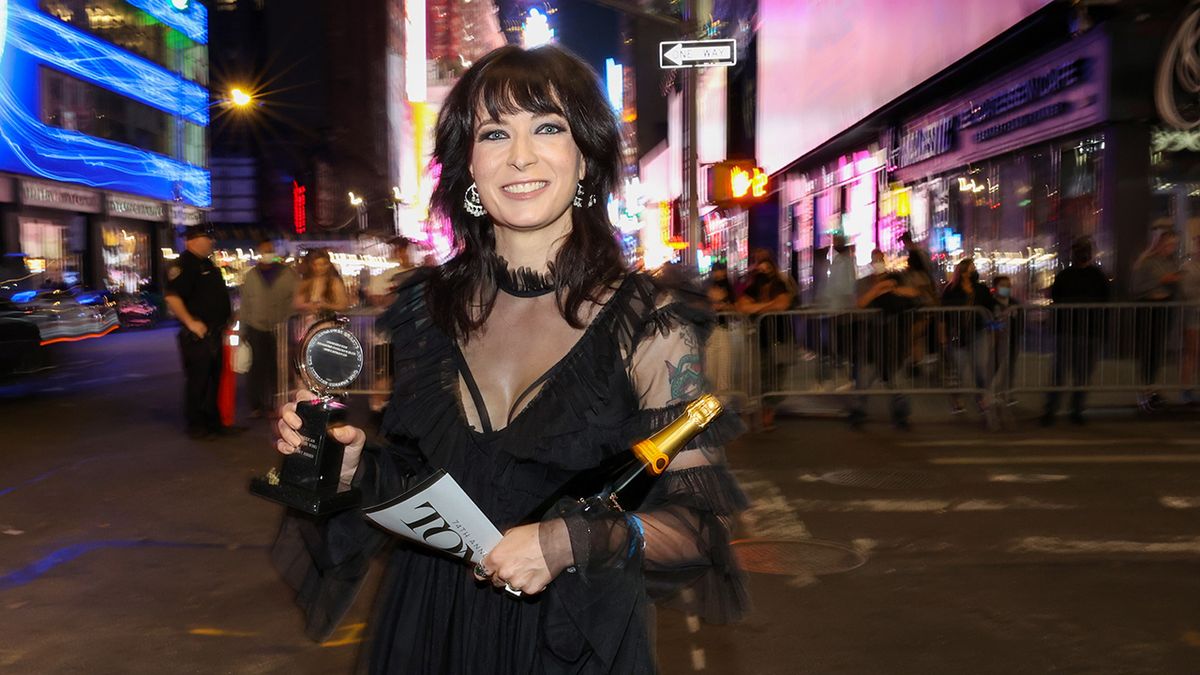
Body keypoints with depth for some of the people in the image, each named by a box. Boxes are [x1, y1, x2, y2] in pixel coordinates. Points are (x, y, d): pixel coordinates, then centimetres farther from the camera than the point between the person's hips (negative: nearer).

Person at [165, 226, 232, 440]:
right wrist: (191, 323, -25)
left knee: (214, 379, 15)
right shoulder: (183, 264, -14)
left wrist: (225, 319, 21)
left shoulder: (207, 264, 17)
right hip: (197, 335, -10)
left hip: (214, 333, 10)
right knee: (197, 382, -2)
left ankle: (213, 422, 25)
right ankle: (196, 427, 6)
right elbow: (172, 297, -23)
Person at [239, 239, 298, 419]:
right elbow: (245, 303, 9)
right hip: (256, 329, 1)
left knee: (277, 368, 1)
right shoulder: (250, 276, 8)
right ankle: (256, 405, 10)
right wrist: (242, 329, 7)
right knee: (256, 367, 1)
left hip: (280, 329, -1)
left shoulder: (287, 274, 3)